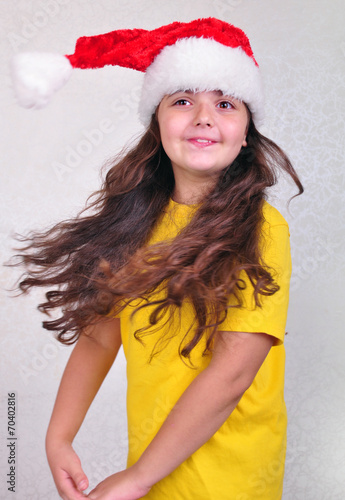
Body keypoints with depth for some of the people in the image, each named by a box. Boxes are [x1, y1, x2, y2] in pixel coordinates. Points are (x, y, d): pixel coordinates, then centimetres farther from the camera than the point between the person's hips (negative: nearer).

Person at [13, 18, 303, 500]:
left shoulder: (262, 228, -17)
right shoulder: (134, 222, -3)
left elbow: (233, 370, -21)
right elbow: (99, 333, -2)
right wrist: (58, 439, -11)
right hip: (148, 456, 4)